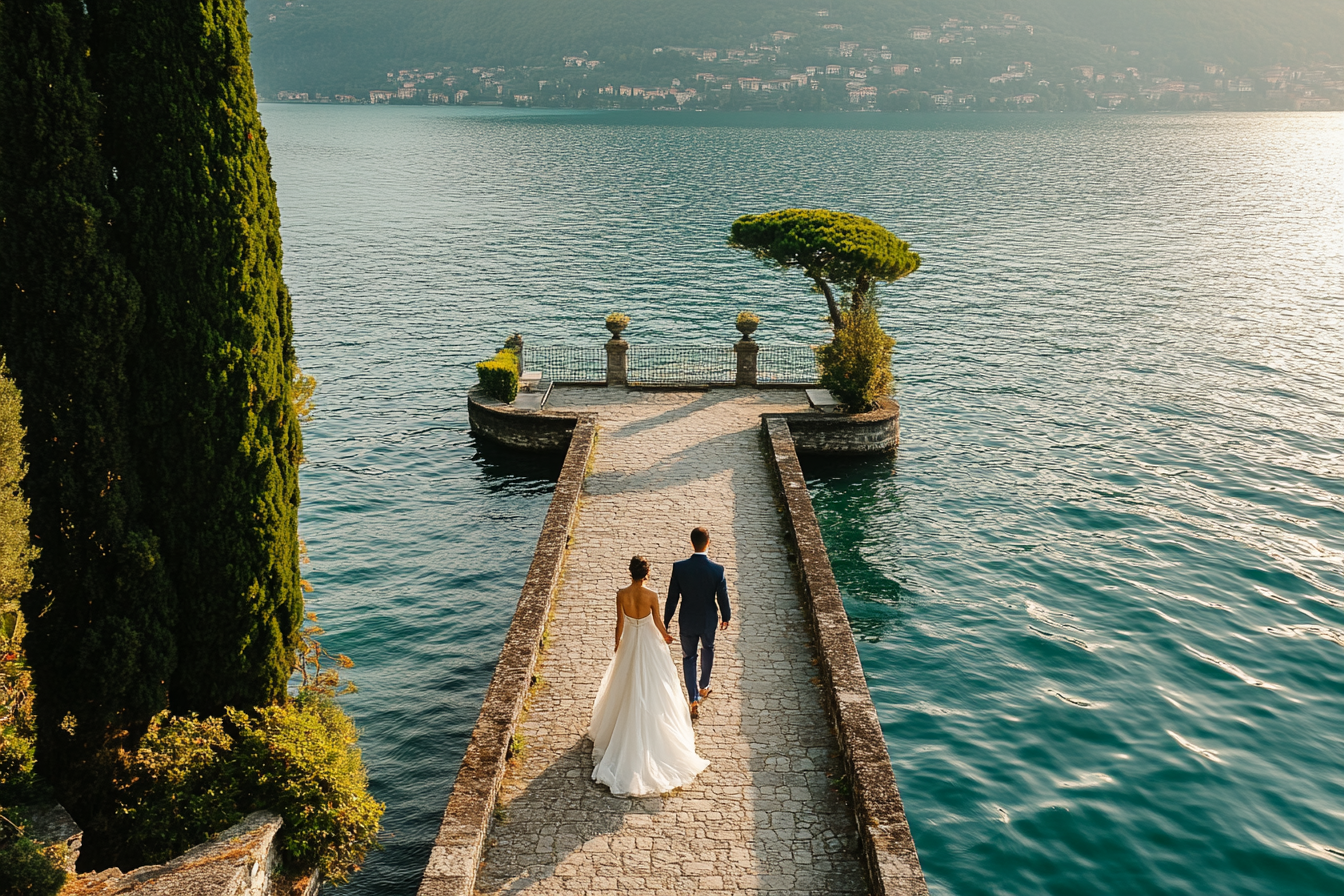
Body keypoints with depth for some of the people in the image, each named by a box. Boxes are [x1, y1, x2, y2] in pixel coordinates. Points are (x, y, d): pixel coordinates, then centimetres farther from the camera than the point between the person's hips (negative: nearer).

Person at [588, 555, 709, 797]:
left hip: (629, 642, 2)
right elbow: (657, 622, -9)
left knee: (628, 685, 19)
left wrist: (617, 641, 9)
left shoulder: (621, 594, -17)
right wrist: (666, 635, 12)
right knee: (651, 686, 14)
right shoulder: (651, 596, -21)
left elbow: (620, 622, -8)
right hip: (649, 643, -2)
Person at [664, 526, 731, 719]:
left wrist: (666, 621, 3)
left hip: (687, 621, 0)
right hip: (708, 621, 0)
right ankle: (704, 687, 46)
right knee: (707, 649, 28)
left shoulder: (679, 567, -20)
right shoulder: (717, 570, -22)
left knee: (688, 657, 15)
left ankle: (694, 701, 10)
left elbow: (672, 597, -11)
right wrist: (726, 617, 10)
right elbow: (722, 598, -10)